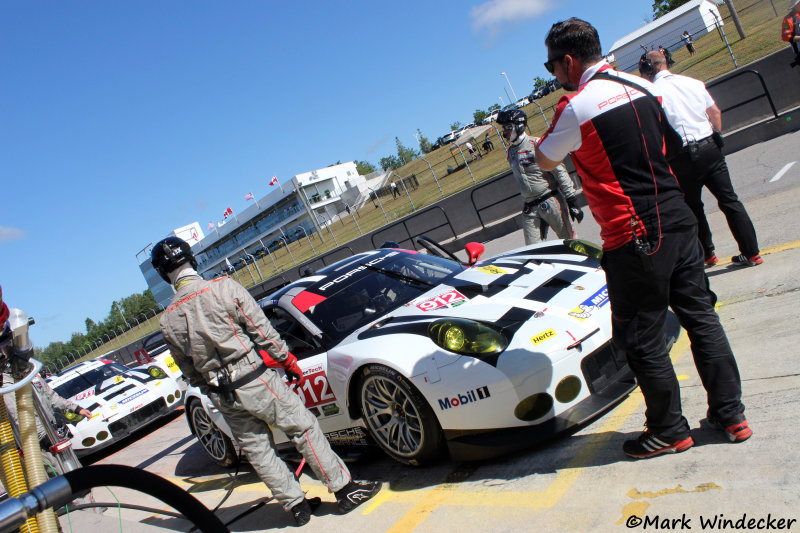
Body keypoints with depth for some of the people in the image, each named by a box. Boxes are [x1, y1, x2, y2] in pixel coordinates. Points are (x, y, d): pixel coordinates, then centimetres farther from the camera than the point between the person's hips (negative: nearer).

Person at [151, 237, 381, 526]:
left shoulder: (167, 320, -1)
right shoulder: (224, 288, -13)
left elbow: (189, 371, 7)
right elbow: (262, 331, -9)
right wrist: (289, 361, 3)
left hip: (223, 396, 4)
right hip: (255, 380, -4)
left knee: (258, 451, 16)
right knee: (304, 429, 6)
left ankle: (296, 505, 25)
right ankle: (345, 490, 12)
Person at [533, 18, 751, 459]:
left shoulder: (576, 108, -13)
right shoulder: (641, 87, 9)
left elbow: (545, 162, 0)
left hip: (634, 239, -8)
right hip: (678, 220, 8)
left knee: (641, 338, 6)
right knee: (700, 315, 15)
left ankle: (669, 431, 19)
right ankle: (730, 413, 25)